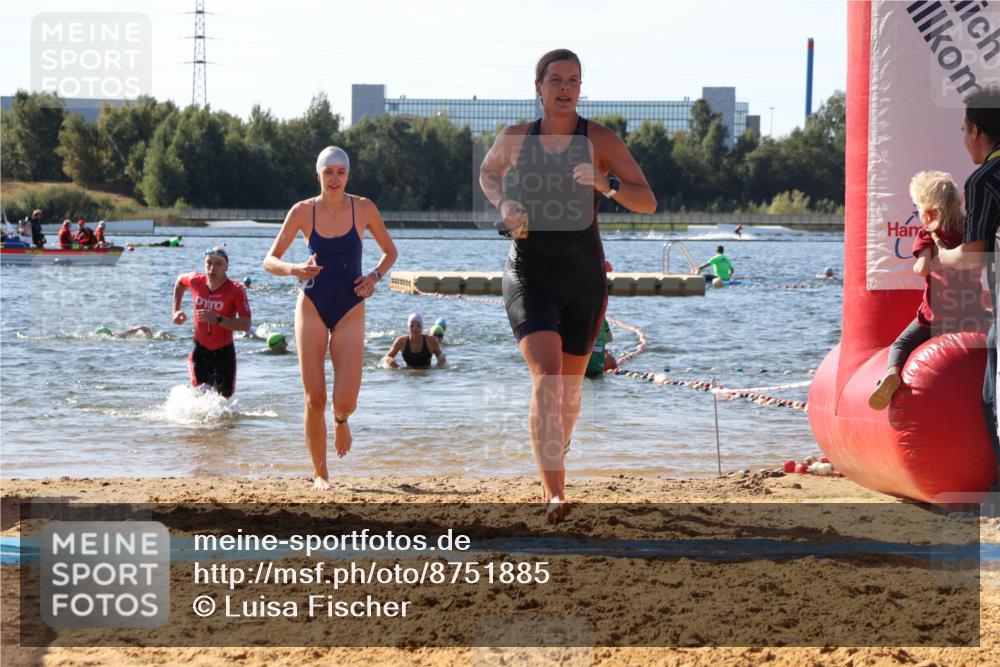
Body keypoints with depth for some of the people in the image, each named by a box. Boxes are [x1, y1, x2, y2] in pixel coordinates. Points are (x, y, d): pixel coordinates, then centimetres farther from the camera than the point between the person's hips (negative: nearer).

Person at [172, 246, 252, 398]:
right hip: (200, 350, 1)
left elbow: (246, 324, -26)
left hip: (224, 352, -1)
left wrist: (217, 320, -38)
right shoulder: (196, 281, -7)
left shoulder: (236, 290, -17)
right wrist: (176, 310, 10)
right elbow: (180, 280, 19)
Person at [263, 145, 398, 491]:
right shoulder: (303, 211, -3)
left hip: (350, 310, 0)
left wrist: (375, 276, -8)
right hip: (312, 307, 0)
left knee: (345, 401, -11)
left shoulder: (364, 209, -3)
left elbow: (390, 251, 11)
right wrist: (294, 269, -22)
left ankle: (340, 421, 28)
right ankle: (320, 474, 12)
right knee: (315, 399, -5)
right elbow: (269, 260, -2)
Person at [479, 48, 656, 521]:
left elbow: (648, 202, -7)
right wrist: (503, 204, 3)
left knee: (571, 386, 15)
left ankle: (555, 458, 46)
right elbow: (488, 172, 25)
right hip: (530, 273, -1)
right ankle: (553, 494, -27)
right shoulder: (515, 138, 2)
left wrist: (605, 184, -26)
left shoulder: (601, 140, -4)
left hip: (584, 276, 1)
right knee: (547, 376, -21)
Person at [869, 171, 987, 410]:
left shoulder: (927, 234, -7)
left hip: (936, 317, -3)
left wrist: (916, 266, 0)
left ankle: (892, 372, -22)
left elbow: (923, 268, -21)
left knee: (901, 343, 7)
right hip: (974, 317, 3)